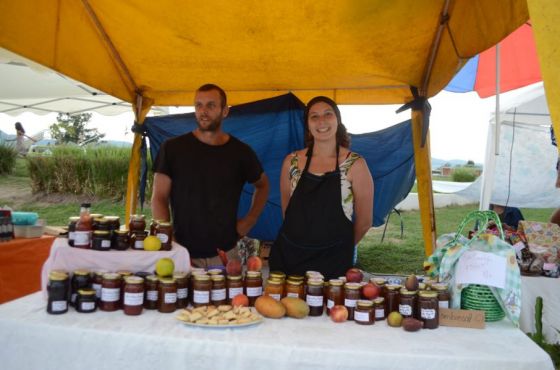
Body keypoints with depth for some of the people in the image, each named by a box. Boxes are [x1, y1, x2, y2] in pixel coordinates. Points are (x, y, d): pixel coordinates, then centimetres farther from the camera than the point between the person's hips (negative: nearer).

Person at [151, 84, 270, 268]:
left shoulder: (240, 152, 1)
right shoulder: (173, 148, -4)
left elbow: (262, 185, 18)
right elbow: (159, 199, -4)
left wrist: (250, 219, 4)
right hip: (184, 253, -1)